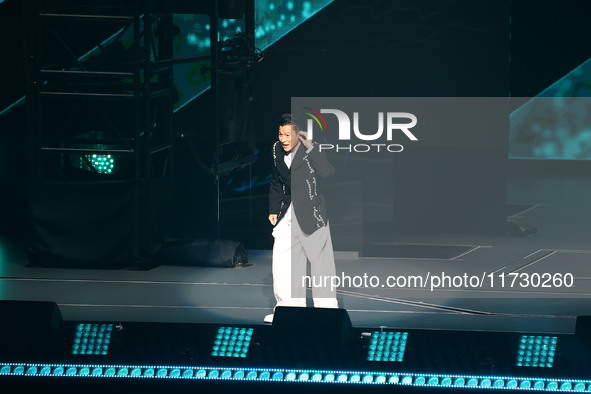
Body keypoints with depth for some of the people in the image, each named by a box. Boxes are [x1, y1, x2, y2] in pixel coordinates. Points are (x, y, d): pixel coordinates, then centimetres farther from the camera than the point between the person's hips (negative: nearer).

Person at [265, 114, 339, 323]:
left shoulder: (310, 150, -13)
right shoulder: (277, 150, 4)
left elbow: (328, 172, -30)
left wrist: (310, 148, -33)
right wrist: (273, 209, 12)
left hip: (311, 213, -5)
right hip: (288, 214, 6)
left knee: (320, 259, 3)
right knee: (281, 260, 1)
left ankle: (327, 308, 13)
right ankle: (288, 307, 10)